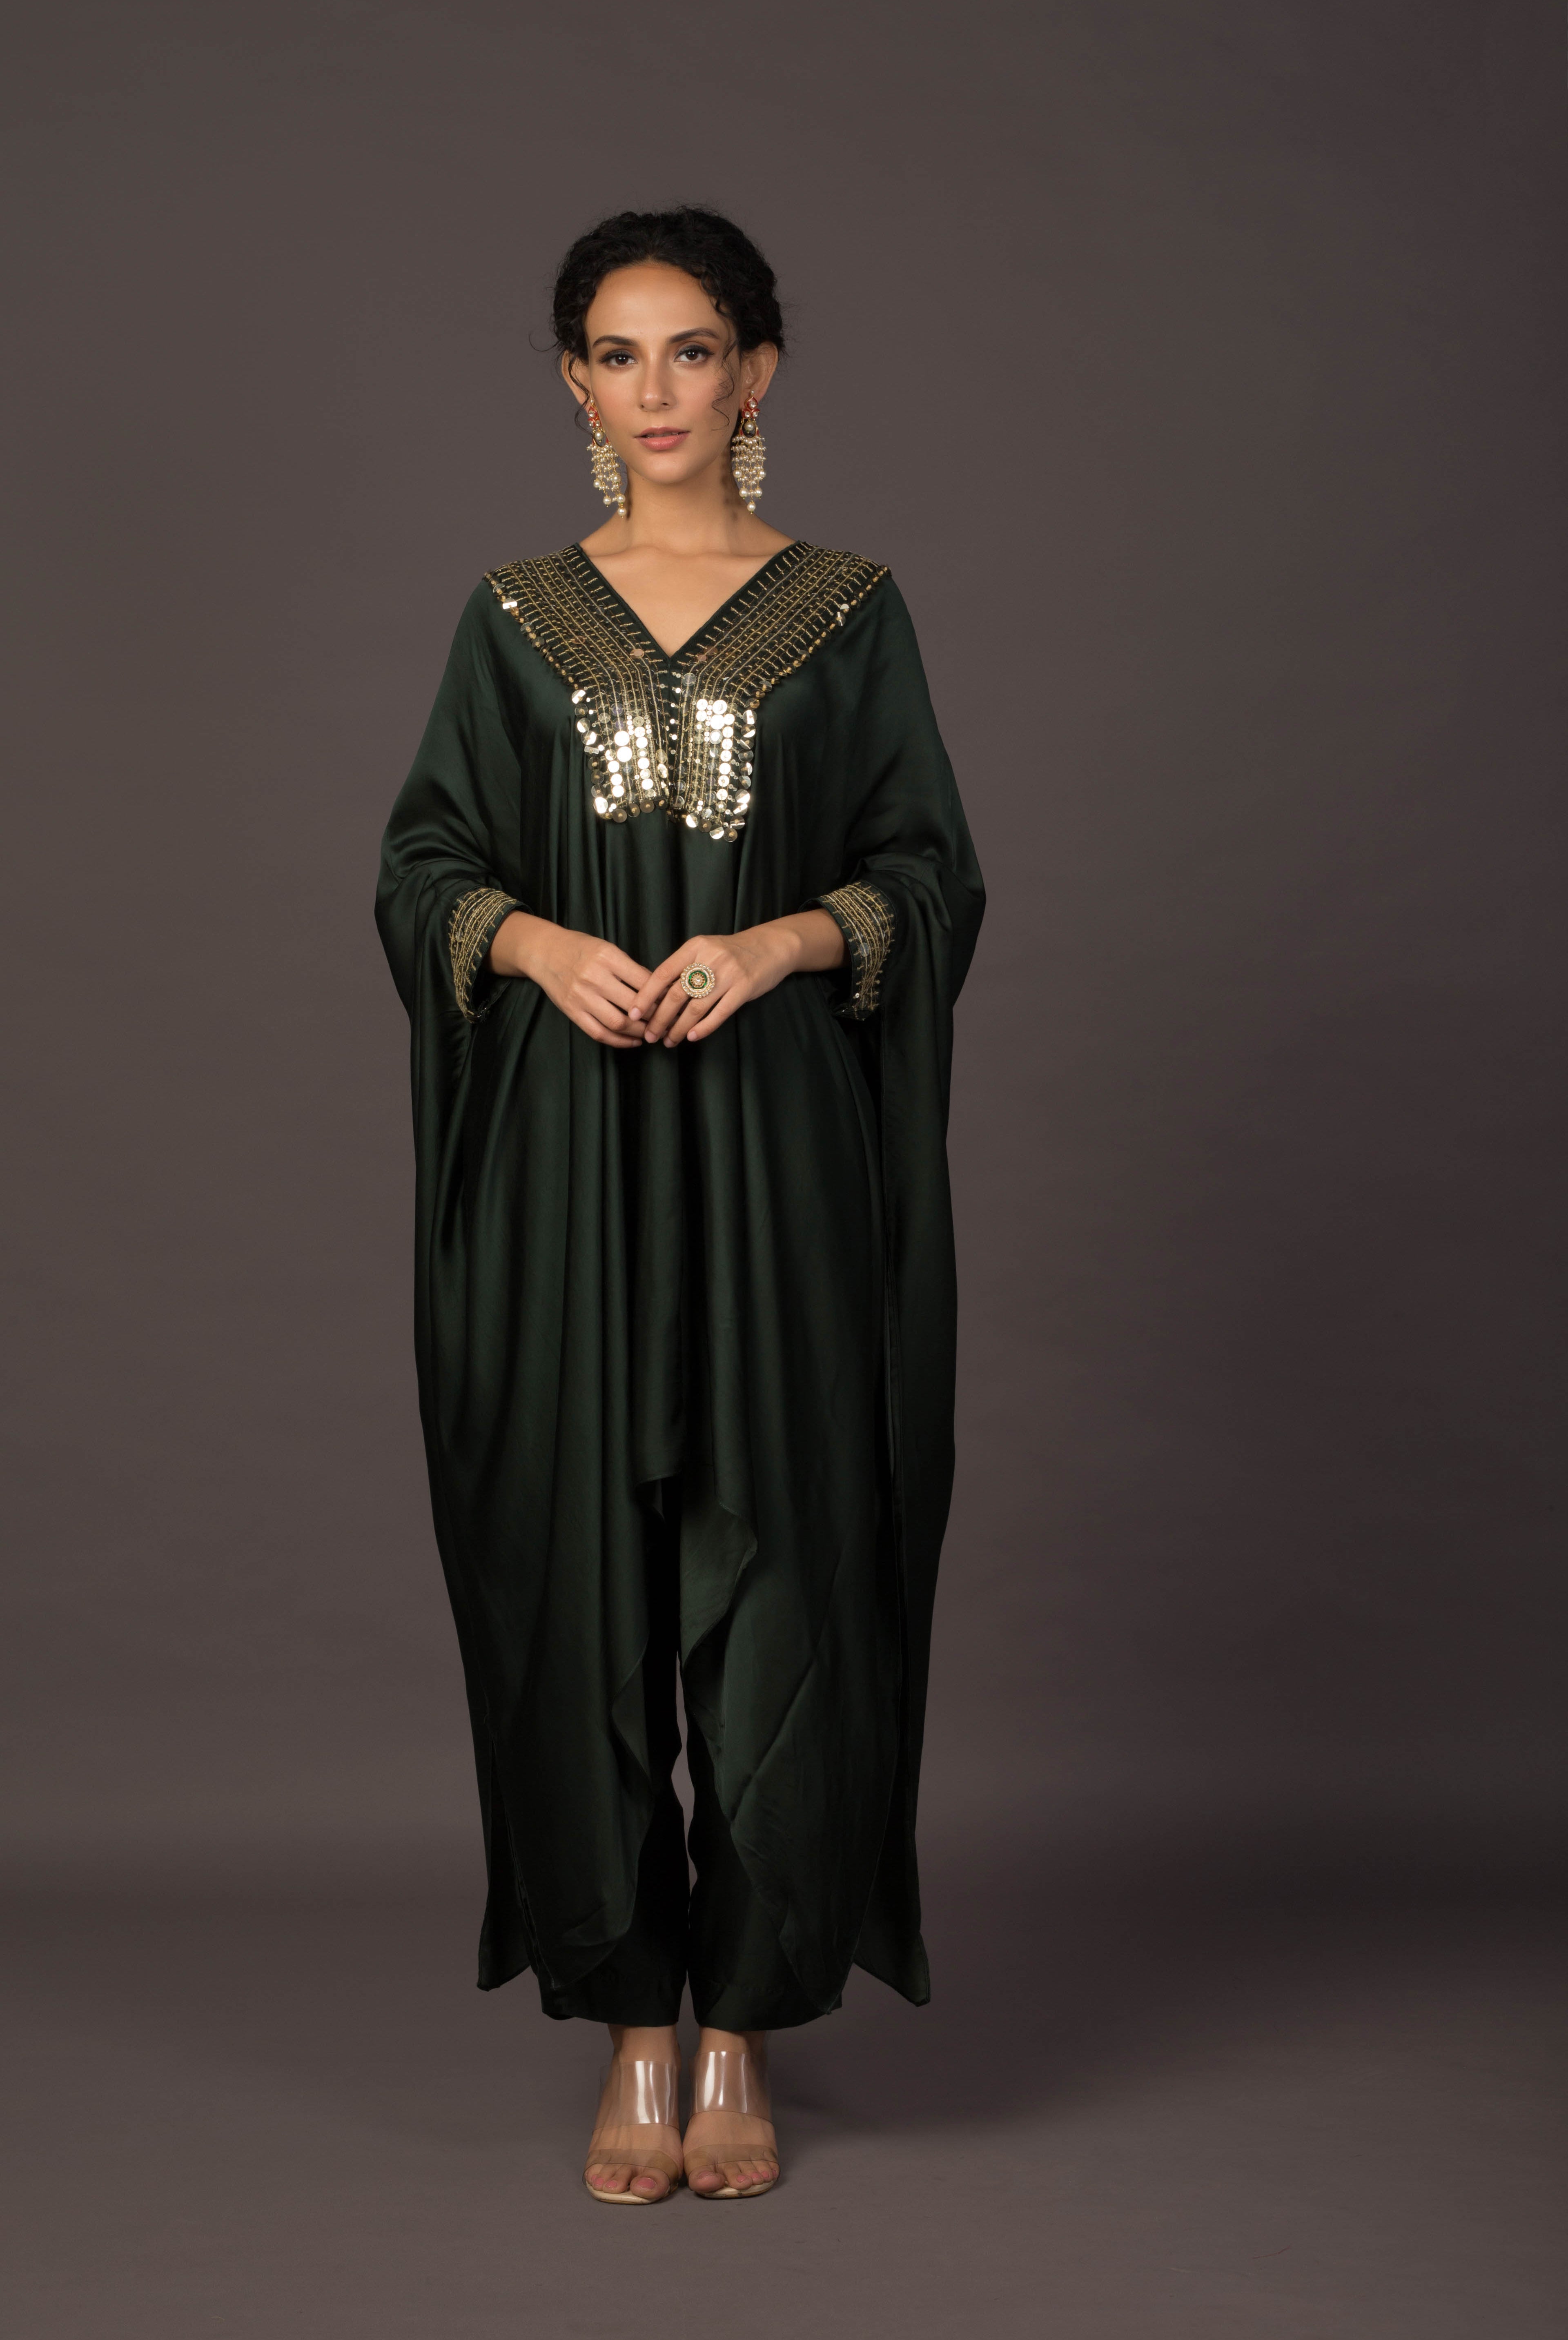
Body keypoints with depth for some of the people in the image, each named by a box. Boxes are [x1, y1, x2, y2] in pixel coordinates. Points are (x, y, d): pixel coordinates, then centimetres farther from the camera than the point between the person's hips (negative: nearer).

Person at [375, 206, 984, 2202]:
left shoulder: (849, 614, 7)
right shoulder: (515, 620, 10)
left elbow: (933, 873, 4)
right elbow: (423, 868, 7)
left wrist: (780, 942, -15)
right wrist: (545, 945, -13)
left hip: (779, 1146, -1)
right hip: (568, 1152, 1)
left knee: (777, 1566, -2)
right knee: (582, 1569, 0)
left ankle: (745, 2033, 10)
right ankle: (634, 2027, 11)